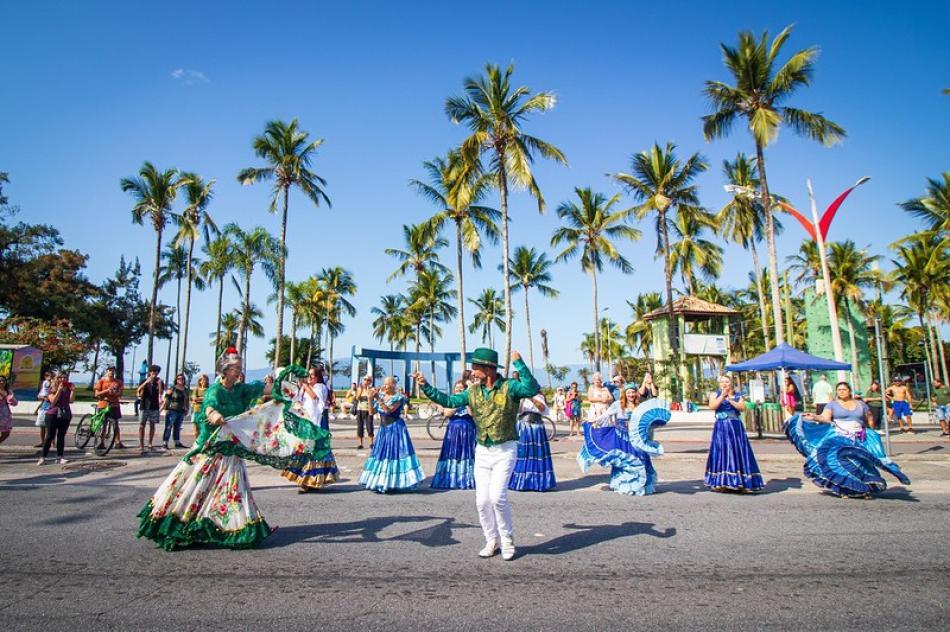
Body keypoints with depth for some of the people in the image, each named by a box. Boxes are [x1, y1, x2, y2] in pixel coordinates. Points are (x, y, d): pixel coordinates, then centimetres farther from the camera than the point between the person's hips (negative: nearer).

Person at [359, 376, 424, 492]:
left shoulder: (398, 397, -9)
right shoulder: (381, 396, 9)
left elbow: (388, 410, -23)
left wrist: (378, 398, -26)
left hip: (395, 429, -7)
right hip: (383, 429, 7)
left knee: (394, 453, -9)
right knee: (381, 454, 7)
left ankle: (395, 482, -4)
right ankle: (382, 481, 15)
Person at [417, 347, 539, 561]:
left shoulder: (509, 387, -13)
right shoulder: (473, 391, 3)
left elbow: (532, 389, -29)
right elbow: (449, 401, 7)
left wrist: (518, 363, -33)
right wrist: (426, 387, 3)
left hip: (505, 450, -5)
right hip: (482, 451, 5)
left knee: (497, 496, -13)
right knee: (482, 500, 5)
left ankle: (507, 540, 10)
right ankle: (492, 540, 25)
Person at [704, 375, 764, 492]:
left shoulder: (738, 396, 10)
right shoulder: (715, 394, 7)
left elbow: (742, 407, -6)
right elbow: (712, 406, -10)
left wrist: (729, 399, -14)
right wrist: (722, 396, -15)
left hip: (736, 428, 2)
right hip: (721, 428, -1)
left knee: (738, 452, -1)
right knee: (721, 452, -5)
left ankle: (741, 482, 4)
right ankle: (720, 482, -4)